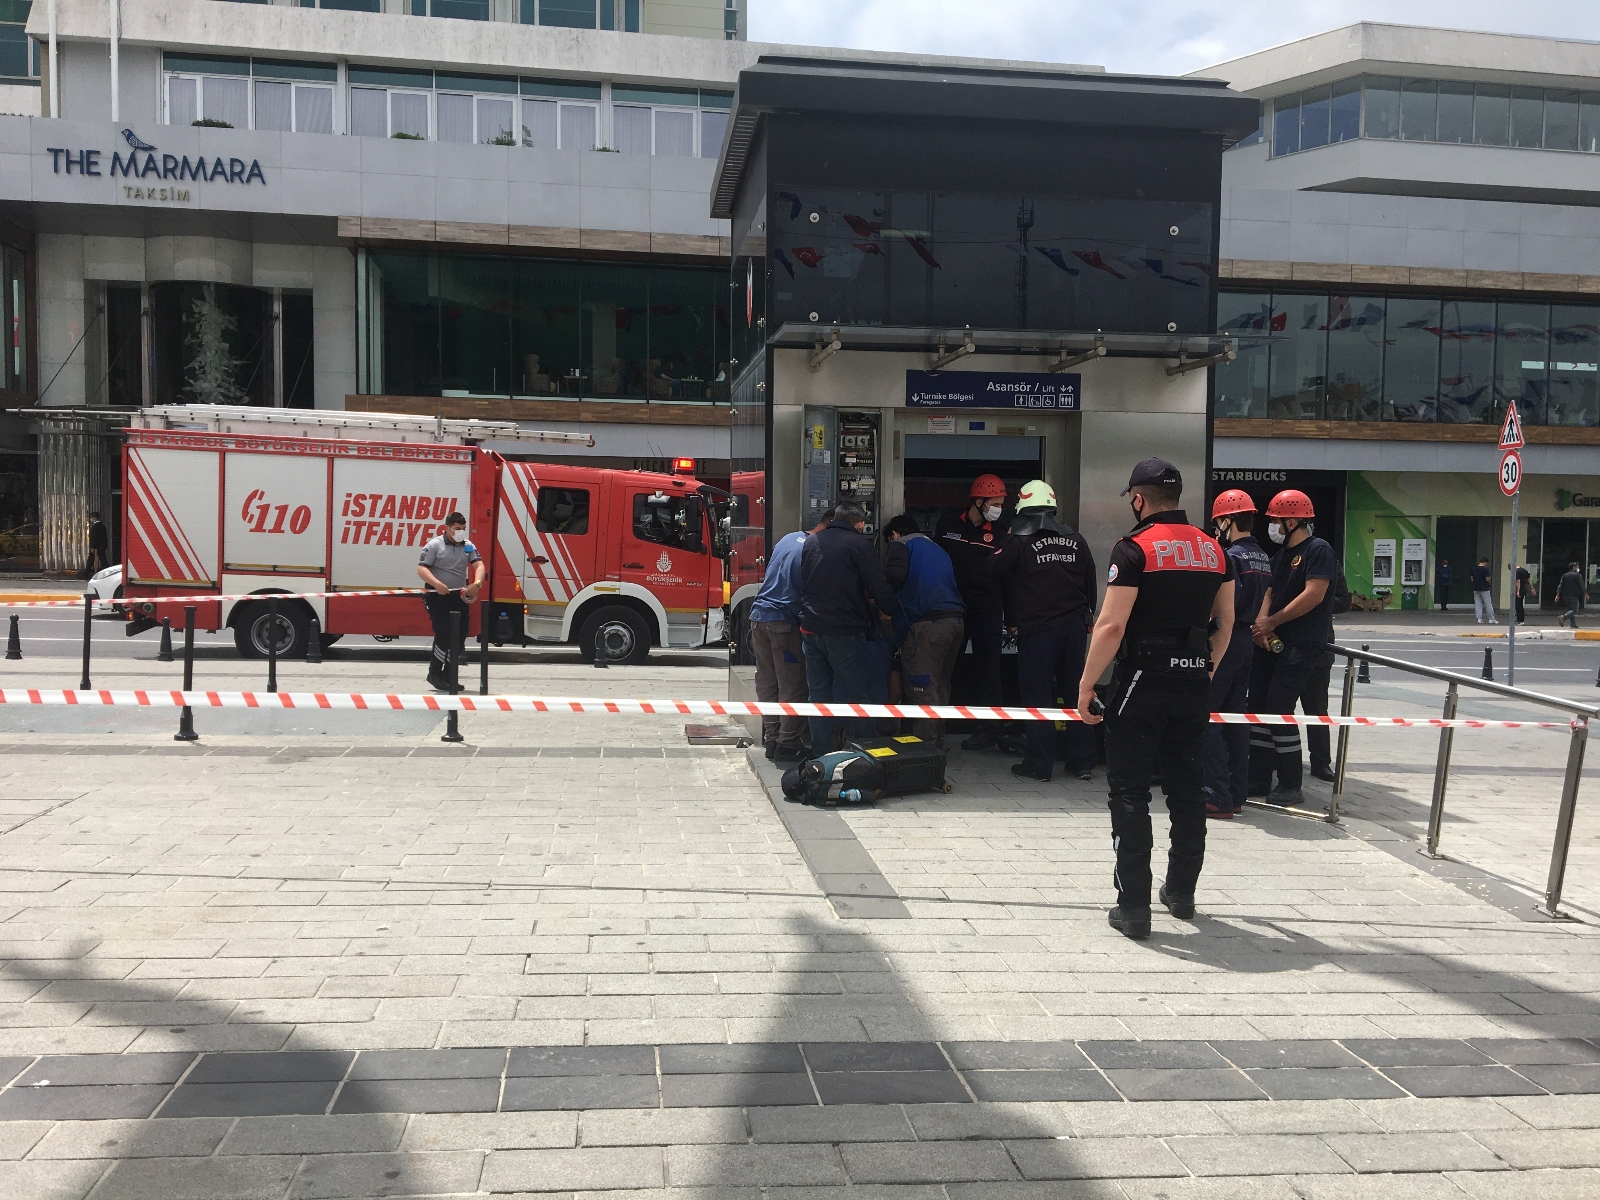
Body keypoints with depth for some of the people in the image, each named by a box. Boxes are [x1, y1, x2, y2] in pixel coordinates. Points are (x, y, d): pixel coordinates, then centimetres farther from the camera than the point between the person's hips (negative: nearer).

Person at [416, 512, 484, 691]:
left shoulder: (468, 546, 8)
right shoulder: (434, 545, -6)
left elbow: (479, 565, -1)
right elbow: (421, 569, -12)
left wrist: (477, 583, -22)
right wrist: (437, 584, -28)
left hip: (460, 596, 5)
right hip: (438, 596, -5)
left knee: (459, 637, 6)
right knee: (443, 635, -12)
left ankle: (448, 676, 17)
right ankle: (434, 673, 3)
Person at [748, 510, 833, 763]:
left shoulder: (788, 538, 13)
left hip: (759, 615, 8)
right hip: (784, 622, -8)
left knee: (767, 683, 13)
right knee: (792, 686, -1)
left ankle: (771, 739, 20)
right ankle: (788, 744, 1)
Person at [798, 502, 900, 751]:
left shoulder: (811, 541, 12)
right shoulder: (859, 544, -6)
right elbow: (878, 587, -11)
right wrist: (892, 609, 7)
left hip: (811, 628, 5)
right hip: (845, 632, -5)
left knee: (818, 695, 12)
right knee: (855, 695, 2)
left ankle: (821, 756, 15)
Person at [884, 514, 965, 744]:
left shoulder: (901, 544, 8)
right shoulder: (937, 549, 31)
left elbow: (894, 576, -11)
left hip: (928, 622, -8)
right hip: (956, 620, 8)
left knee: (922, 689, -6)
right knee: (939, 687, 16)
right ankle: (937, 741, 21)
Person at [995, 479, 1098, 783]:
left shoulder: (1017, 542, -6)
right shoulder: (1074, 540, 7)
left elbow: (1006, 585, 4)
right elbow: (1091, 583, 13)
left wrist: (1012, 622, 19)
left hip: (1036, 629, -4)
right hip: (1075, 626, 4)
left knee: (1037, 696, 2)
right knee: (1076, 692, 11)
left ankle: (1038, 765, 5)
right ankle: (1083, 762, 16)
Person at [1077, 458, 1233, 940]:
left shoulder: (1135, 548, -11)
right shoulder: (1212, 549, 8)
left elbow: (1111, 625, -17)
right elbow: (1226, 621, 14)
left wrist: (1086, 686, -10)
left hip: (1144, 681, -6)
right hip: (1194, 683, 6)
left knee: (1130, 791, 0)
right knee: (1186, 787, 17)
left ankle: (1133, 906, 0)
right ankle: (1182, 892, 29)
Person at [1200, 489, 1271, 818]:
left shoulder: (1230, 557, -16)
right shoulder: (1264, 559, 11)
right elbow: (1262, 603, 12)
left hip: (1223, 642, -9)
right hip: (1246, 642, 9)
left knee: (1206, 717, -4)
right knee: (1235, 718, 14)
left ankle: (1218, 797, -6)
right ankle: (1236, 794, 19)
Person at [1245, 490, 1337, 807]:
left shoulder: (1318, 550, -9)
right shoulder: (1281, 555, 18)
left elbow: (1314, 595, -18)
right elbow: (1270, 592, 13)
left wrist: (1272, 623, -14)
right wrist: (1261, 622, -8)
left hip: (1301, 645, -9)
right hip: (1273, 642, 9)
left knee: (1279, 710, -12)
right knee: (1258, 706, 8)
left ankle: (1290, 788, -2)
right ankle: (1258, 780, 16)